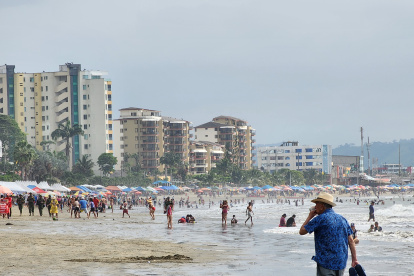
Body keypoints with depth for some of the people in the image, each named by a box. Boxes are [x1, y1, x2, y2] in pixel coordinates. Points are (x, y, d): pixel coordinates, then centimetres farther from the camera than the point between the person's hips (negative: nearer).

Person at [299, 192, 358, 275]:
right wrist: (354, 259, 8)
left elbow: (302, 231, -2)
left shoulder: (320, 219, -10)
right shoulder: (342, 219, 10)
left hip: (326, 263, -6)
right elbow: (351, 241, 7)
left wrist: (310, 216, 9)